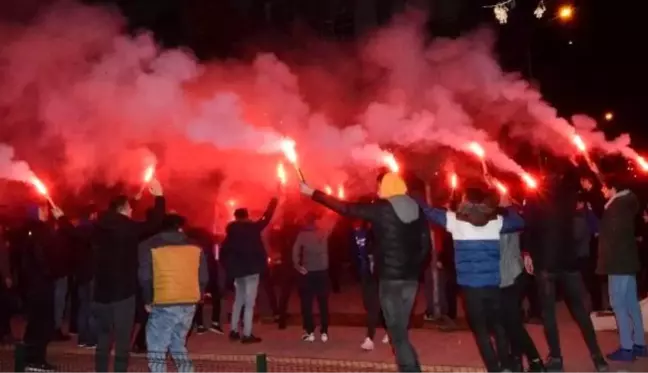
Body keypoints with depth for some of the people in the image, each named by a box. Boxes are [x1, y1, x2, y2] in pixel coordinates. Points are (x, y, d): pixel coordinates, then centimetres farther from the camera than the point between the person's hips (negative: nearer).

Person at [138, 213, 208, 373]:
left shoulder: (149, 246, 3)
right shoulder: (195, 247, 13)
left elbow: (145, 277, -3)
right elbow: (203, 277, 10)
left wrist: (148, 300, 8)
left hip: (164, 305, -5)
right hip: (189, 304, 5)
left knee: (156, 351, 5)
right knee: (178, 346, 21)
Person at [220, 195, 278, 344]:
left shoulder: (232, 230, 7)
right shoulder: (252, 227, -6)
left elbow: (224, 251, 5)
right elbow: (266, 219, 4)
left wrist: (230, 267, 12)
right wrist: (273, 204, 17)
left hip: (238, 270, 6)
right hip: (251, 269, -6)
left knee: (238, 300, 20)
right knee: (249, 302, -4)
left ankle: (234, 330, 21)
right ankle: (247, 334, -6)